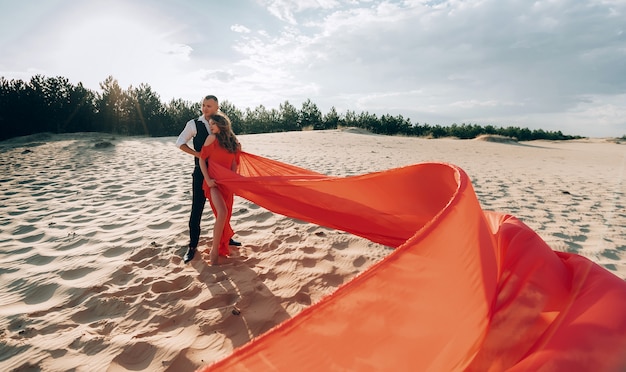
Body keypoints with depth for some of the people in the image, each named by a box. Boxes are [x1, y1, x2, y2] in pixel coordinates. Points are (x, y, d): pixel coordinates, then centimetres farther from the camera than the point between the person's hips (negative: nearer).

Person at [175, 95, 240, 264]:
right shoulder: (194, 124, -5)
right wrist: (197, 154, -15)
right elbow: (180, 142, -2)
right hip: (201, 172, -3)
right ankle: (192, 245, 12)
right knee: (197, 209, 0)